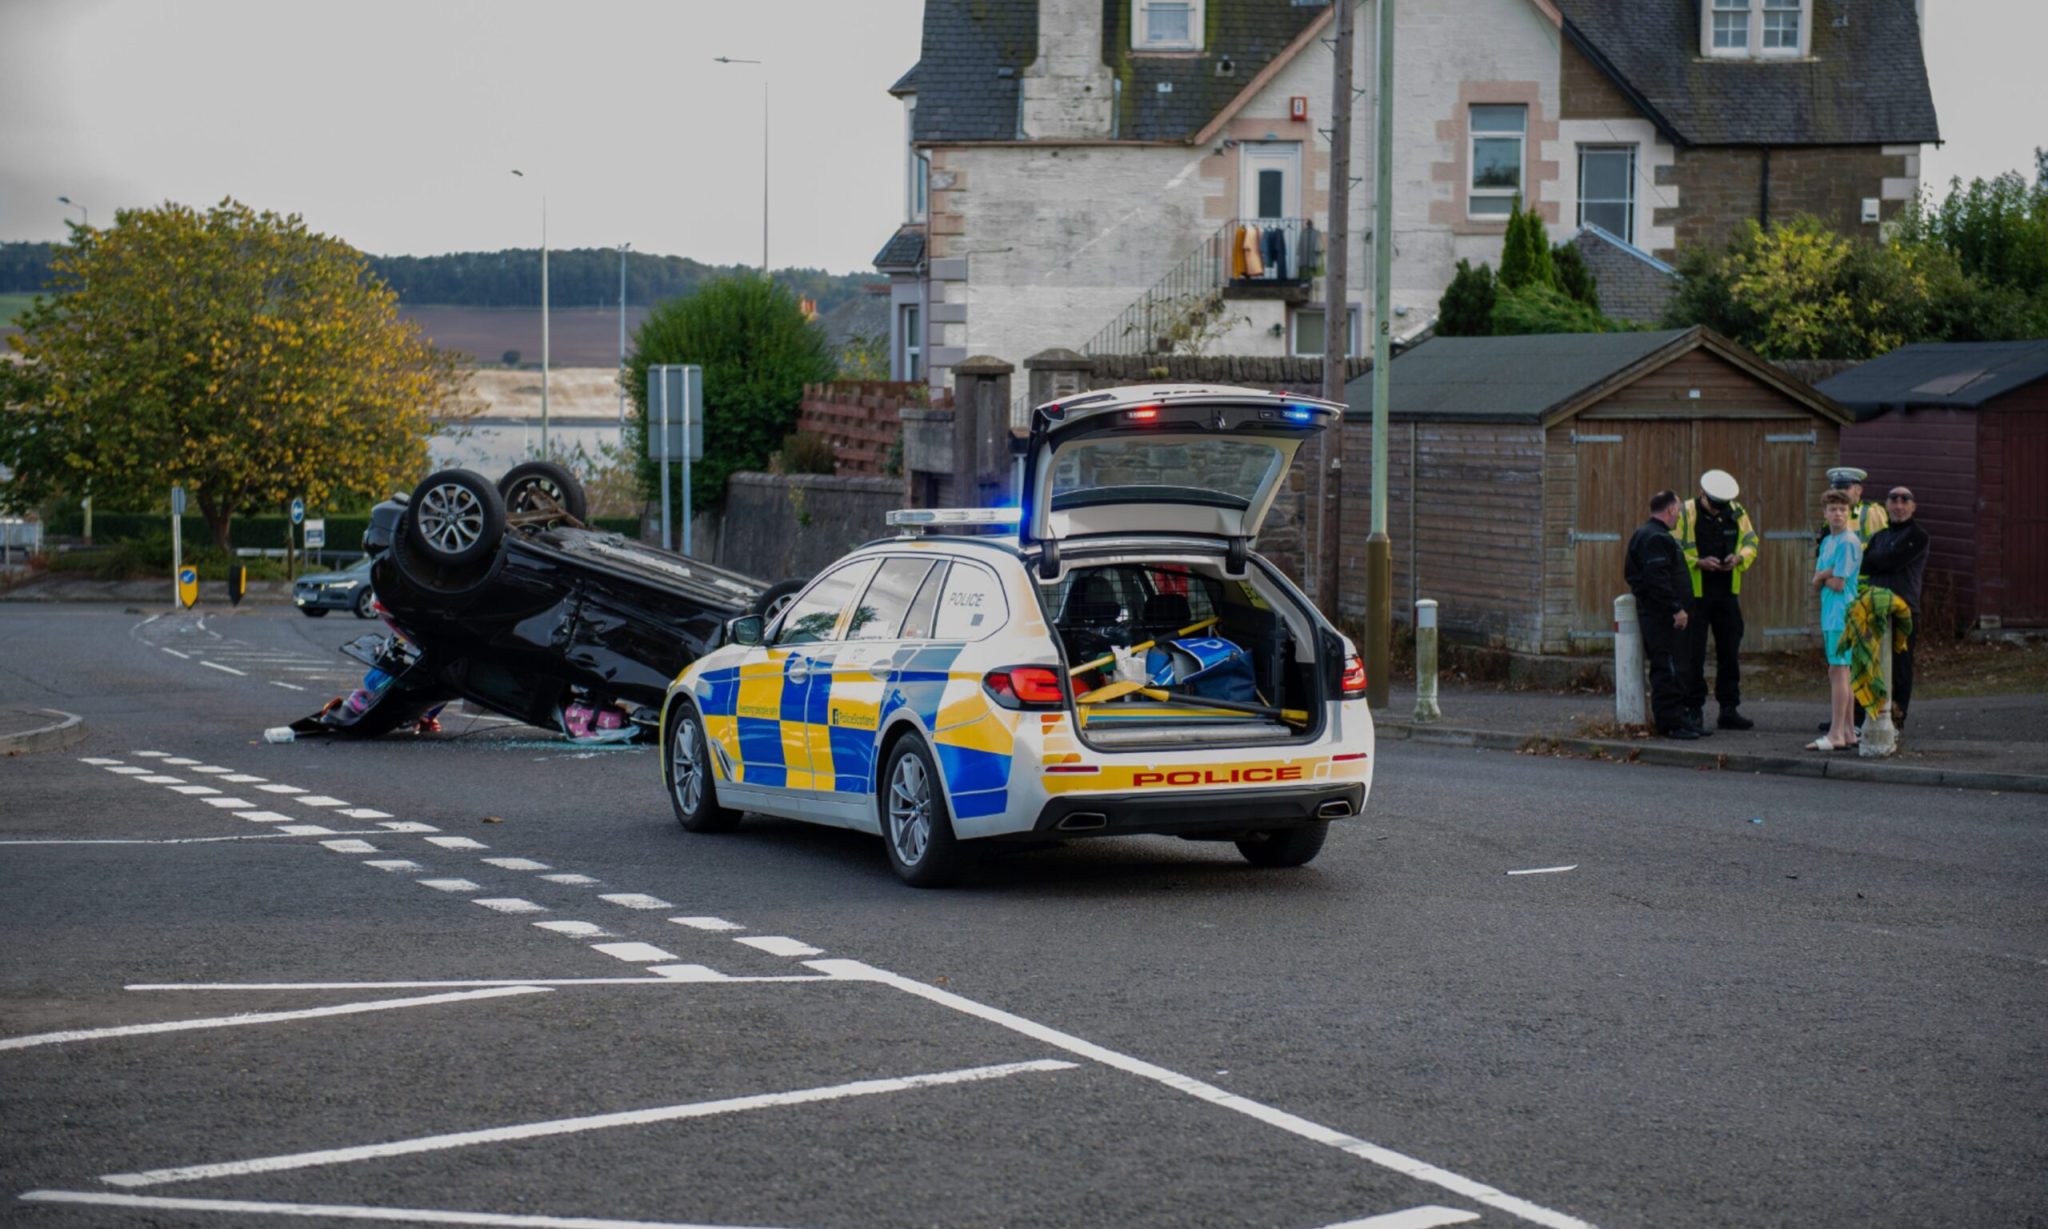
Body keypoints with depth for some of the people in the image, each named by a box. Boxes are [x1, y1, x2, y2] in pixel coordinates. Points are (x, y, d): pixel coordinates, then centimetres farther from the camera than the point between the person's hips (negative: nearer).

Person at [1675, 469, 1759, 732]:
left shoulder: (1736, 513, 5)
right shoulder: (1685, 513, -8)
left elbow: (1751, 542, 13)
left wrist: (1739, 557, -9)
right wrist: (1699, 562, -22)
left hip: (1727, 593, 5)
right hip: (1694, 592, -5)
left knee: (1730, 651, 8)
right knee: (1693, 654, -3)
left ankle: (1729, 710, 17)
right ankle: (1693, 712, 3)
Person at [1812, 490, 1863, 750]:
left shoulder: (1849, 543, -12)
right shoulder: (1827, 542, 16)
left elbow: (1838, 584, -16)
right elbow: (1816, 582, 11)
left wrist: (1823, 575, 2)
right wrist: (1827, 574, -9)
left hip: (1843, 614, -9)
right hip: (1830, 615, 9)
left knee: (1839, 671, -10)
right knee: (1839, 673, 11)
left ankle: (1837, 734, -12)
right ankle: (1848, 732, 16)